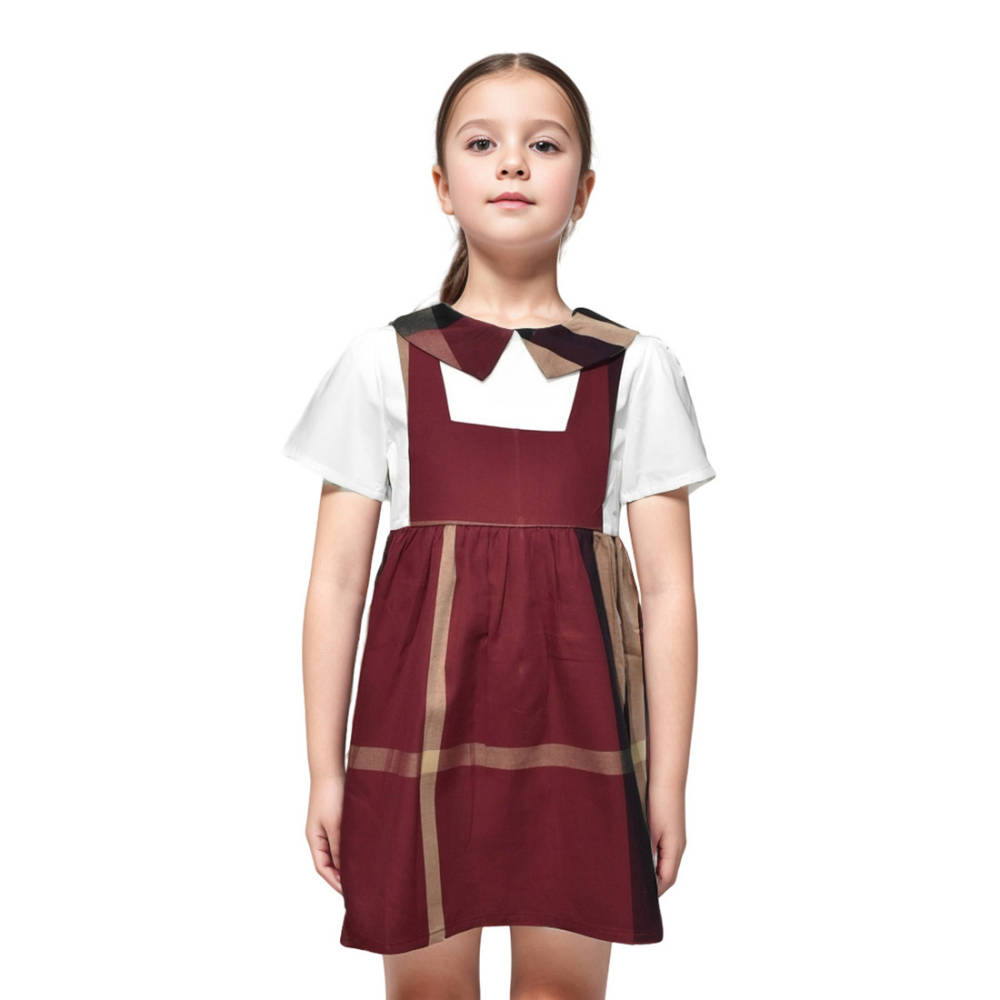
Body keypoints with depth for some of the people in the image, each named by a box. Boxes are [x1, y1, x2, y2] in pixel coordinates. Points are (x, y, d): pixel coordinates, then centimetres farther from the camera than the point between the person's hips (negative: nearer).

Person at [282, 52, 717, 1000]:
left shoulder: (633, 366, 6)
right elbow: (336, 579, 5)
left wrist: (668, 779, 2)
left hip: (575, 705, 0)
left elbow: (666, 587, 4)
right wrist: (326, 769, 3)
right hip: (423, 703, 0)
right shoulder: (384, 360, 6)